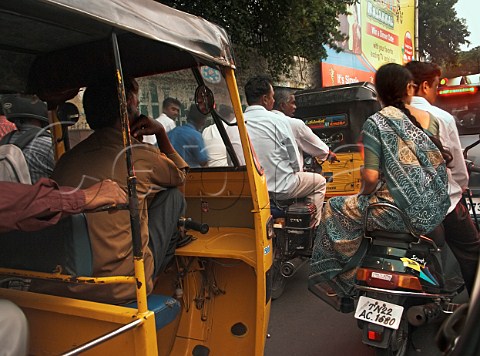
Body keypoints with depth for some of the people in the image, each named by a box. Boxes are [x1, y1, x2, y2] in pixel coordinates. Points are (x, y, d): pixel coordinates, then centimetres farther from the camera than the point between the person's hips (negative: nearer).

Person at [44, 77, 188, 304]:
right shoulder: (140, 156, -7)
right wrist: (161, 133, 19)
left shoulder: (67, 158, 7)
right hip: (119, 290, -6)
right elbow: (181, 175, 14)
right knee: (173, 196, 9)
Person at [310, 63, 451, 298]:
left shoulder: (375, 123, -9)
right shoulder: (429, 119, 6)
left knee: (335, 210, 12)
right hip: (433, 211, 7)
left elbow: (371, 176, -17)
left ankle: (346, 282, 22)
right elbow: (441, 163, 11)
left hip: (401, 210, -6)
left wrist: (364, 194, 4)